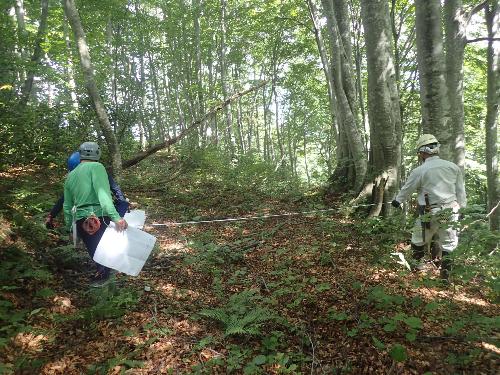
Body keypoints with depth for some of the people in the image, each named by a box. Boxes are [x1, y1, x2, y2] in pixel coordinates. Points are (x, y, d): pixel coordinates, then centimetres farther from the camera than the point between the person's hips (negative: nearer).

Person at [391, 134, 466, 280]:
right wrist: (461, 209, 19)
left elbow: (406, 189, 2)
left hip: (430, 214, -4)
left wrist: (397, 201, 20)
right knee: (448, 245, 14)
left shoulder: (419, 171, -12)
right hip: (451, 213, 4)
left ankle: (417, 268, 28)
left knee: (418, 243, 16)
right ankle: (446, 274, 14)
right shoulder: (453, 167, 1)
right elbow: (461, 193, 7)